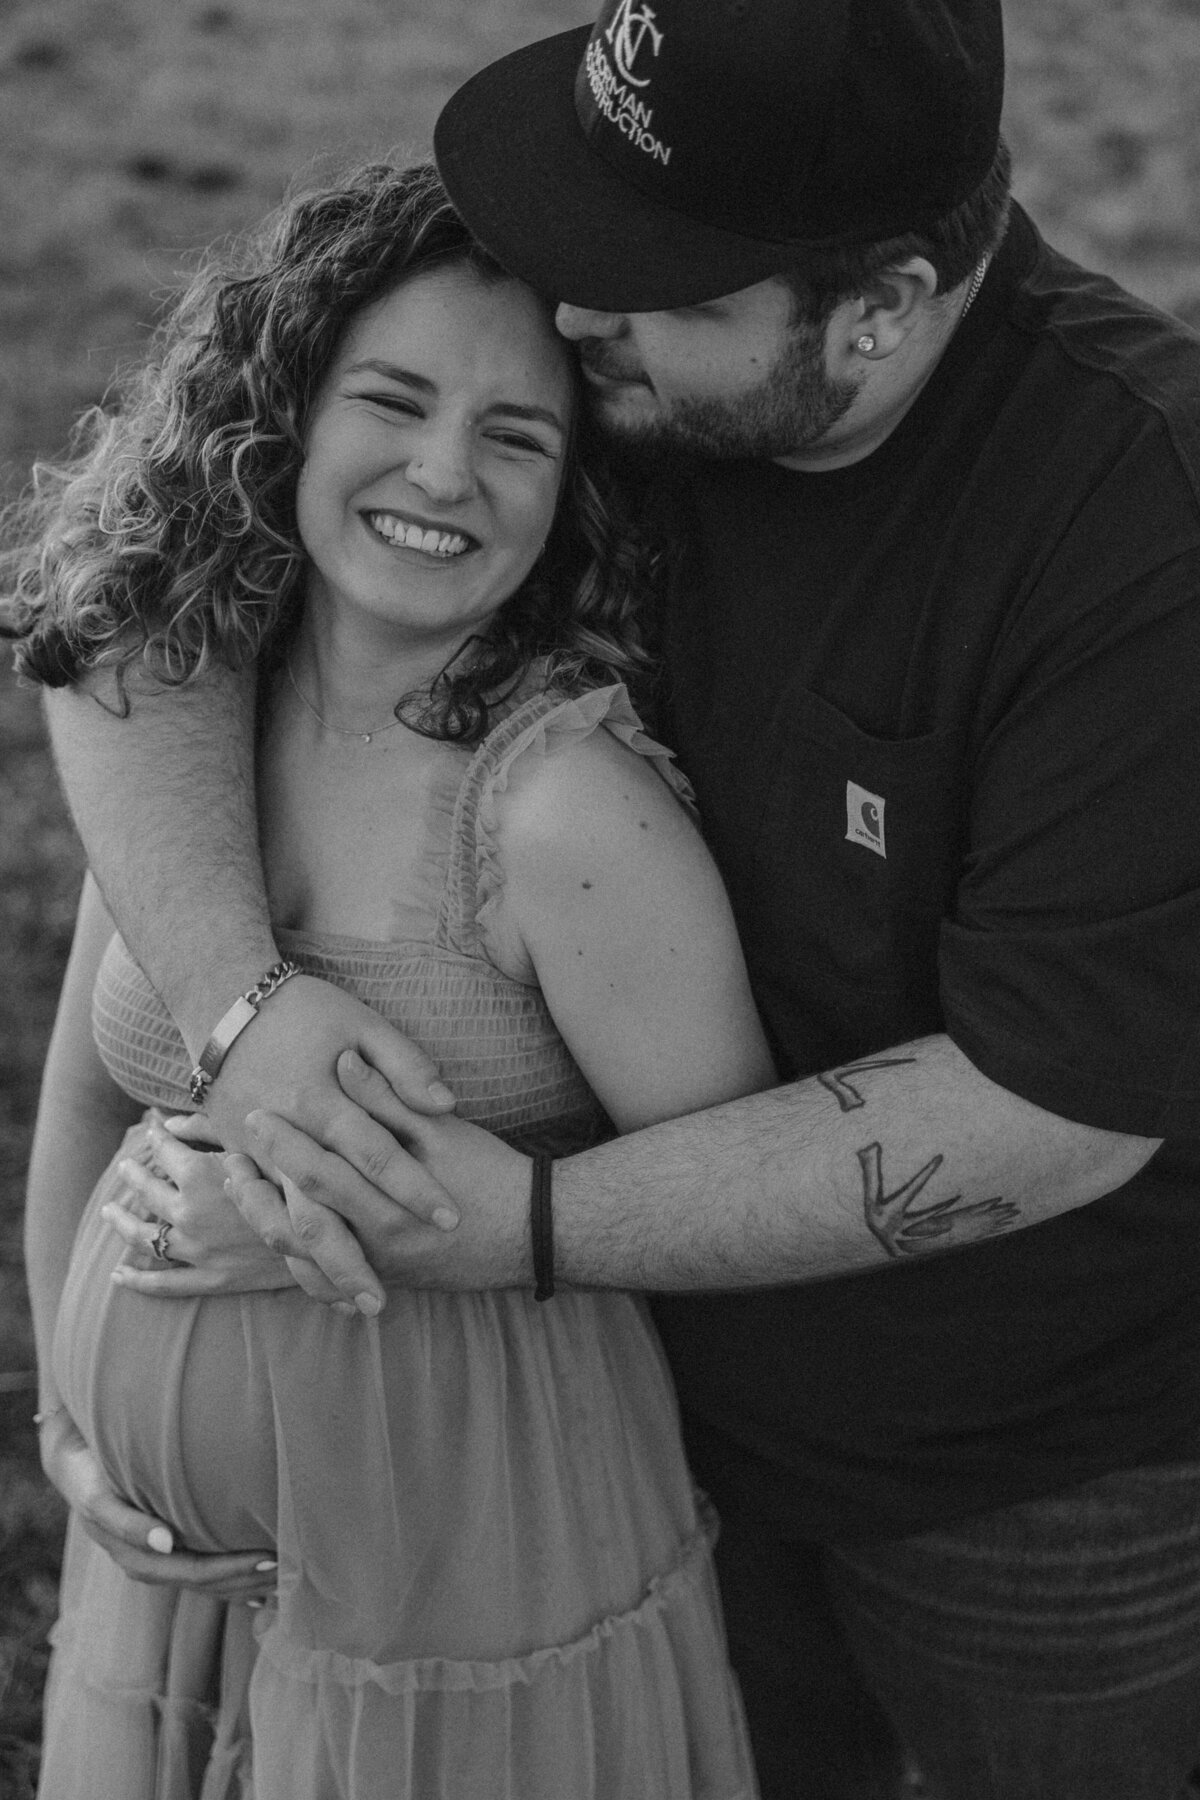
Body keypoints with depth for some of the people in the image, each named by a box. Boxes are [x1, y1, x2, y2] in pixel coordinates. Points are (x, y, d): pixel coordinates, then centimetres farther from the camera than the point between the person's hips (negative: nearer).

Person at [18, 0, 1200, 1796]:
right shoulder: (573, 355, -16)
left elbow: (1050, 1111, -30)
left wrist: (531, 1229, -30)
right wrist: (238, 1003, -27)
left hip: (1046, 1458, -4)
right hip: (684, 1381, 4)